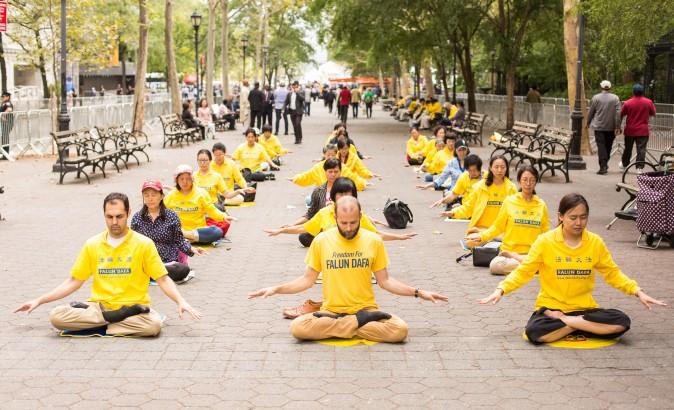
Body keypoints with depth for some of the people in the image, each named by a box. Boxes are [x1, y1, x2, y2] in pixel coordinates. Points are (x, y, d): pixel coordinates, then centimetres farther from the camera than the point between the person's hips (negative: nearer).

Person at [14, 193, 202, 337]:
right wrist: (39, 300, 8)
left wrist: (181, 301, -20)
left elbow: (163, 279, -2)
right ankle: (117, 318, -18)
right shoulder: (92, 245, 7)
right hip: (99, 306, 3)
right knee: (56, 316, -24)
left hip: (133, 306, -3)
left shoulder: (144, 244, -1)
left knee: (154, 324, -36)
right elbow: (73, 282, 13)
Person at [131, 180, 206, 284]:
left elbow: (179, 240, 10)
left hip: (168, 261, 0)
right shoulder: (137, 217, 7)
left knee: (183, 270, -33)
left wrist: (191, 249, -6)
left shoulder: (171, 216, 4)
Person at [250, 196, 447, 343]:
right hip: (331, 310, 0)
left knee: (400, 330, -28)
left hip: (365, 309, 0)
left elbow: (384, 281, 6)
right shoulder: (321, 241, -1)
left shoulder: (374, 241, -1)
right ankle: (360, 323, -16)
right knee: (298, 327, -30)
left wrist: (418, 292, -1)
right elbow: (308, 280, 7)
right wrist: (275, 289, -3)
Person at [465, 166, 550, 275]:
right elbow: (498, 227, 9)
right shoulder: (509, 201, 5)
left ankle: (513, 258, -12)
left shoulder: (541, 205, 8)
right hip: (509, 249, -1)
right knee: (495, 265, -36)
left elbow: (545, 233, 13)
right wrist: (481, 236, -4)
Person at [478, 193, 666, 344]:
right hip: (550, 307, -3)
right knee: (534, 332, -36)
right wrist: (501, 289, -19)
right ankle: (577, 326, -12)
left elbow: (613, 274, 9)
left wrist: (638, 291, -4)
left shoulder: (595, 243, 0)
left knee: (622, 322, -24)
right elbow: (523, 272, -4)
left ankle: (562, 322, -12)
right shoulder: (545, 241, -8)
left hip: (584, 309, 3)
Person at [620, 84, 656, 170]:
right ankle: (639, 167, -8)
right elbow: (653, 114, 9)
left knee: (628, 149, 16)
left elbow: (621, 115, 0)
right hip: (643, 131, 0)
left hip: (630, 130, 0)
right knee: (641, 149, -1)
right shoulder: (648, 102, -4)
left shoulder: (627, 103, -9)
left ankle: (624, 165, 31)